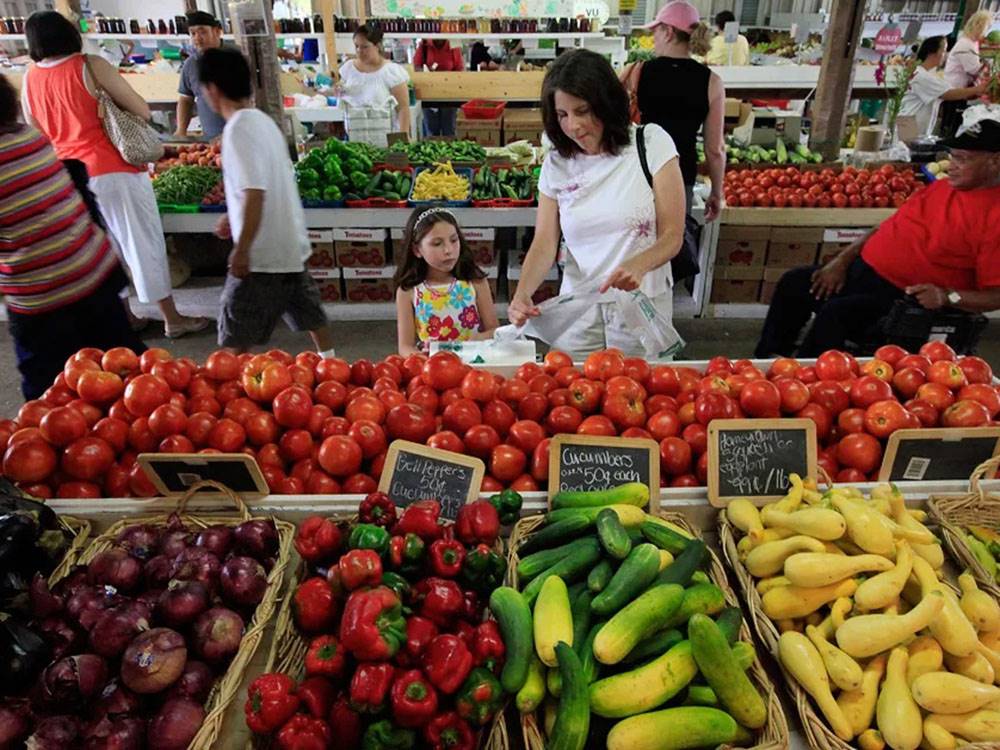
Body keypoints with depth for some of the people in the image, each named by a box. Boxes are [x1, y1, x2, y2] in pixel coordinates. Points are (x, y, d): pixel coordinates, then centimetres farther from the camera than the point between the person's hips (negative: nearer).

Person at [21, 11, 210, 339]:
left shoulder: (29, 79, 7)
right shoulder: (90, 66, -7)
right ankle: (172, 320, 8)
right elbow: (142, 111, -7)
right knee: (143, 245, 2)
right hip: (114, 170, -5)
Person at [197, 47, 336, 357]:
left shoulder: (238, 129, -18)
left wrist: (241, 249, -21)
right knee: (309, 313, 21)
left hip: (263, 253, -9)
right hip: (290, 244, 9)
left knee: (236, 338, 0)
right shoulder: (262, 120, 10)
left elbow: (254, 193, -25)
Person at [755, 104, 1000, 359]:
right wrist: (843, 260, 6)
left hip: (903, 297, -9)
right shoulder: (943, 186, 13)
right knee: (792, 284, 5)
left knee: (835, 313, -31)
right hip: (862, 270, 9)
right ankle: (768, 359, 12)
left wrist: (947, 296, -30)